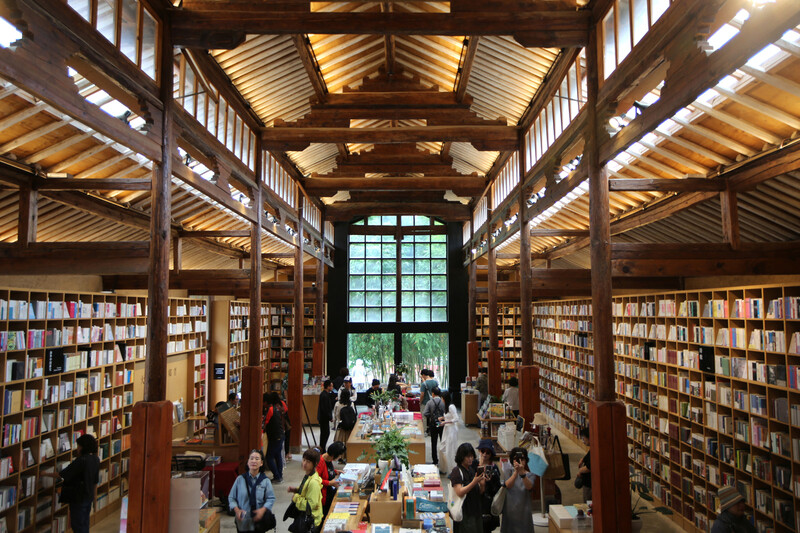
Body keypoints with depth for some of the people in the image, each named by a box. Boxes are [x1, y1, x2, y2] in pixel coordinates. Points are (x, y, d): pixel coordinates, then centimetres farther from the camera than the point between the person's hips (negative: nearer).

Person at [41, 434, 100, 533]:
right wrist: (94, 493, 23)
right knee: (84, 523, 18)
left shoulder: (81, 460, -23)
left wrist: (46, 474, -5)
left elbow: (62, 475, -19)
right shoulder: (96, 459, 2)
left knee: (77, 525, 1)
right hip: (89, 496, 8)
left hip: (79, 497, -8)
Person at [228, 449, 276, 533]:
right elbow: (231, 497, 4)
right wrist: (236, 509, -12)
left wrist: (263, 509, -20)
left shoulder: (265, 481, -4)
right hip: (242, 520, 1)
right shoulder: (240, 479, -1)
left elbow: (271, 498, -4)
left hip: (259, 519, -1)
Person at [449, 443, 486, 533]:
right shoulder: (456, 472, -12)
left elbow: (480, 492, 12)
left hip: (476, 511, 7)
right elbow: (459, 493, -21)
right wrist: (474, 482, -28)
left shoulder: (473, 470, 9)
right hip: (464, 513, -7)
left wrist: (482, 484, -9)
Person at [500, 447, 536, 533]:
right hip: (509, 509, 0)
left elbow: (529, 487, -22)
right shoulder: (509, 471, -1)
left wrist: (522, 473, -39)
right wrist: (516, 472, -33)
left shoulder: (530, 474, -1)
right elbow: (508, 485, -19)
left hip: (523, 509, 0)